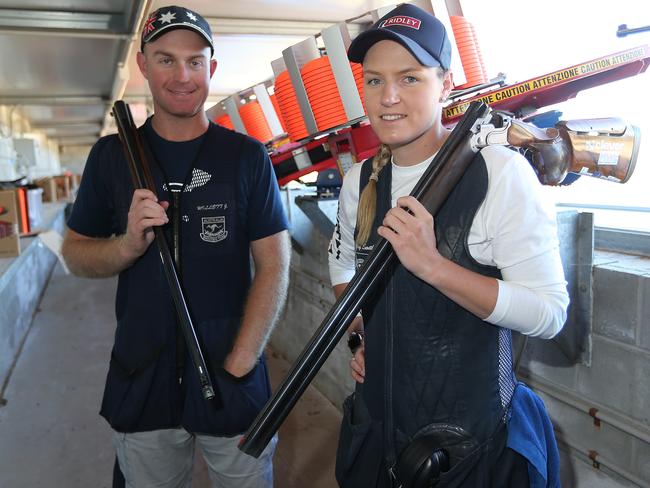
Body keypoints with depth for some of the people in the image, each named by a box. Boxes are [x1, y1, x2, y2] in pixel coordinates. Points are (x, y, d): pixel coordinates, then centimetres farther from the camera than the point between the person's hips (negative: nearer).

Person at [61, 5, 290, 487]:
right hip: (140, 381, 2)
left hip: (232, 381, -2)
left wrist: (238, 366, -14)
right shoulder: (111, 155, 1)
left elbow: (274, 267, -7)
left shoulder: (247, 156, -5)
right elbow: (76, 253, 6)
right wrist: (129, 244, -16)